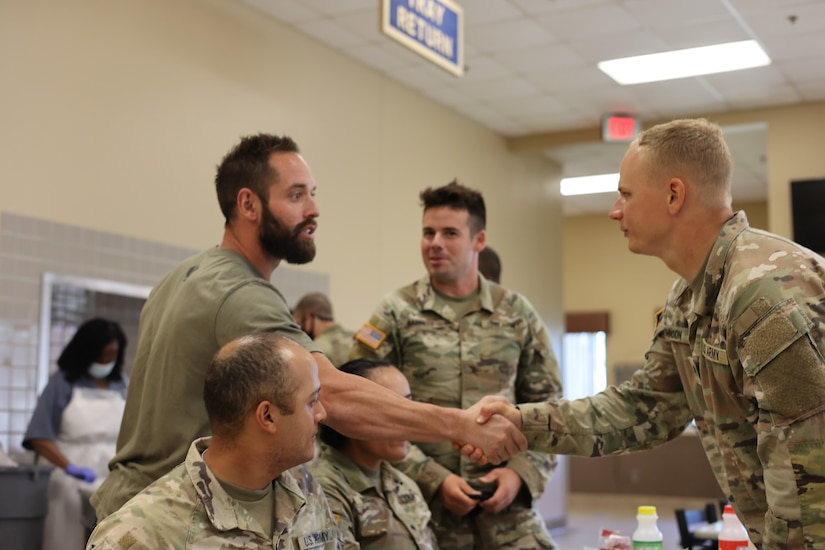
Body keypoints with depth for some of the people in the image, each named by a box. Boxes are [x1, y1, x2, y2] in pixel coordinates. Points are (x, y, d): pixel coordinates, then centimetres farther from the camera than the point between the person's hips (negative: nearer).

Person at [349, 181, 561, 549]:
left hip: (505, 502, 1)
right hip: (421, 504, -1)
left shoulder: (517, 314, 7)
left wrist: (522, 472, -5)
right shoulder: (394, 314, 0)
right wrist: (433, 479, -10)